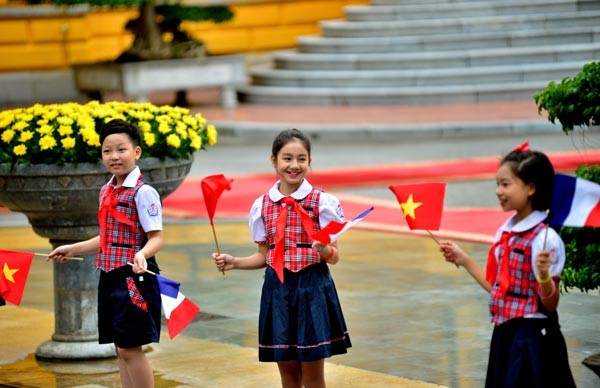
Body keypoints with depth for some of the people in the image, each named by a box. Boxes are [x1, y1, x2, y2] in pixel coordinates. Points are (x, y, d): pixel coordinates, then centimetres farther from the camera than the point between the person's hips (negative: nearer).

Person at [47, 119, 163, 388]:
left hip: (133, 278, -8)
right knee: (120, 349, 10)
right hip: (109, 276, 8)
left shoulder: (143, 192, -12)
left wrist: (142, 254, -35)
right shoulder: (106, 192, 12)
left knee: (130, 348, -7)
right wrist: (72, 250, 27)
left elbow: (156, 237, -16)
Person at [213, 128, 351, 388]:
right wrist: (234, 263, -1)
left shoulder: (323, 203, -5)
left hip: (312, 288, -3)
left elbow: (334, 257, -4)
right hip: (277, 288, 3)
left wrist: (324, 250, -25)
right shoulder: (262, 206, 5)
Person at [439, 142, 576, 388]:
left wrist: (544, 275, -34)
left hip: (532, 341, -8)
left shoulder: (544, 238, -15)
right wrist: (464, 260, 19)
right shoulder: (505, 233, 9)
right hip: (505, 336, 8)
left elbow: (550, 305, -15)